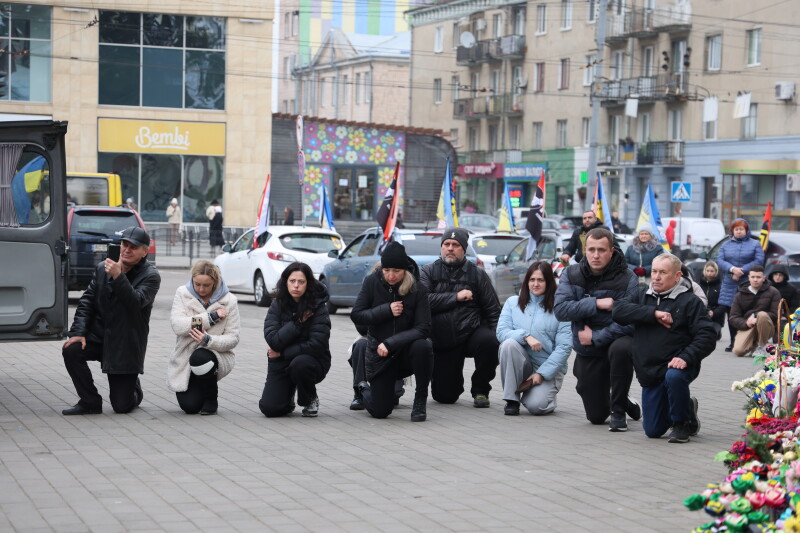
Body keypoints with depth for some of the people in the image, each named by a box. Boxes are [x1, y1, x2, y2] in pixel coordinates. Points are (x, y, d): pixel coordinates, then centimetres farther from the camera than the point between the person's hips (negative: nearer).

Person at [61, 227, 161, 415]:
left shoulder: (150, 276, -8)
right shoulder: (103, 268, 5)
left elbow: (136, 302, -25)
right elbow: (87, 301, 5)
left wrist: (118, 277, -34)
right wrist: (78, 332, -7)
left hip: (126, 345, -4)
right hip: (98, 336, 4)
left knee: (122, 406, -5)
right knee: (71, 350, -28)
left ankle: (134, 388, 35)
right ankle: (90, 402, -8)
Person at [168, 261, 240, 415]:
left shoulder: (229, 300, -4)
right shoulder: (182, 293, -2)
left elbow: (233, 339, -7)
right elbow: (177, 326, -17)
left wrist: (208, 340, -26)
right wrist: (211, 317, -18)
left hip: (217, 355, -1)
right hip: (185, 359, 1)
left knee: (200, 357, -37)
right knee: (189, 407, -15)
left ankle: (211, 399, -9)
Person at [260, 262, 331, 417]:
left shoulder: (318, 307, -12)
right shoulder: (278, 305, -3)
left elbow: (317, 345, -20)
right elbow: (273, 340, -15)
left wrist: (282, 353, -15)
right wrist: (298, 323, -20)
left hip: (313, 362, -2)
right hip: (281, 364, 2)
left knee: (299, 363, -38)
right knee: (269, 408, -16)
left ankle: (311, 400, -6)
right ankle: (289, 393, 22)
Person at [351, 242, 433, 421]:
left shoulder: (417, 289, -11)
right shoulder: (372, 282, -8)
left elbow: (423, 328, -16)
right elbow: (356, 315, -8)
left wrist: (391, 343, -25)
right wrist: (387, 310, -20)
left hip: (405, 350, 0)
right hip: (378, 353, 0)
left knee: (423, 346, -36)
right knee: (380, 411, -4)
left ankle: (420, 399, -14)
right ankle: (365, 388, 33)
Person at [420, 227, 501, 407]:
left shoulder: (477, 274, 7)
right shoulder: (429, 271, 5)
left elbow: (493, 309, 5)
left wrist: (498, 336, -9)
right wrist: (456, 297, -14)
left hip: (471, 333, 0)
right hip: (441, 341, 0)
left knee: (489, 342, -36)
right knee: (444, 397, -2)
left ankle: (480, 390, -10)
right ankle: (457, 383, 38)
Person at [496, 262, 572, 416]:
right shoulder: (513, 302, 7)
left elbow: (564, 347, -8)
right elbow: (501, 332, -5)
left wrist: (541, 374, -14)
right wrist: (526, 336, -23)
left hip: (549, 369, -2)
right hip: (521, 364, 2)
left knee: (535, 406, -26)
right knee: (509, 343, -29)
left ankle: (542, 393, 14)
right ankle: (511, 399, -17)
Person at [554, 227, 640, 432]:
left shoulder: (627, 278, -15)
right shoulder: (571, 274, -4)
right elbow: (560, 309, -17)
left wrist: (596, 337, -21)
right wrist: (596, 303, -26)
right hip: (587, 353, 3)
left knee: (620, 348, -41)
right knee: (596, 417, 5)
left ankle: (619, 411, -21)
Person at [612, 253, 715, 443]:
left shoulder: (689, 301, -4)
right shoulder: (642, 295, 8)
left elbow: (707, 336, -12)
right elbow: (617, 311, -9)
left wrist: (686, 357, -27)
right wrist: (653, 313, -19)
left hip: (676, 365, -4)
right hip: (649, 372, 4)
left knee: (674, 377, -41)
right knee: (653, 431, 4)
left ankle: (682, 422, -13)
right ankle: (687, 407, 35)